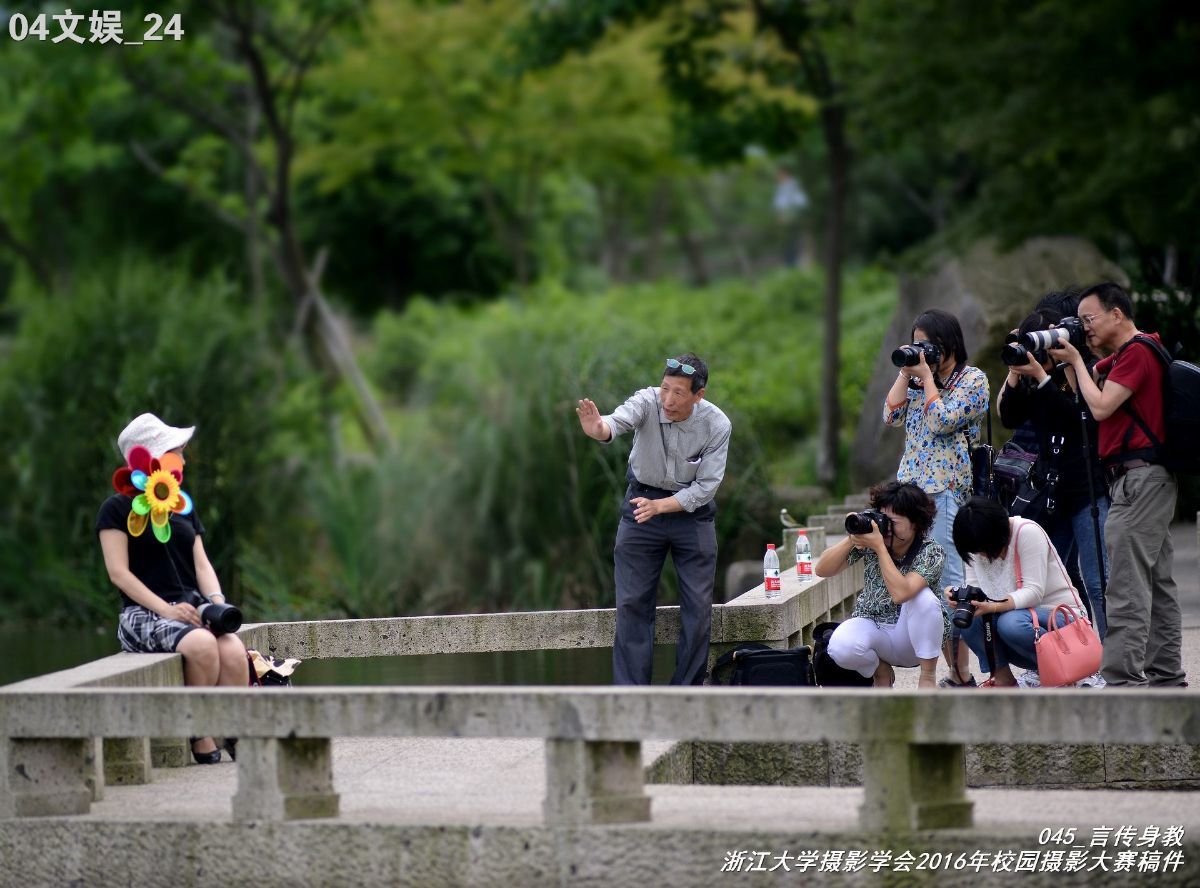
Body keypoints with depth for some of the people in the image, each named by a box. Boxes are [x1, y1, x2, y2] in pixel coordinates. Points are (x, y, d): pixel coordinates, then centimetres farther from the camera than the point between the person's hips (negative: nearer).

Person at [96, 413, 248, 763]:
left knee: (233, 650, -29)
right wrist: (166, 609, -19)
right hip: (143, 613, -5)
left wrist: (217, 601, -9)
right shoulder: (118, 509, 2)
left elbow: (202, 565, 13)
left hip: (191, 608, 5)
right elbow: (119, 573, -7)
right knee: (202, 644, -36)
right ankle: (201, 740, -24)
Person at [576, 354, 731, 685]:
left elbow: (707, 485, -16)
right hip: (642, 498, 0)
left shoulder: (717, 425, -19)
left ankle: (687, 690, 10)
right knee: (632, 603, -2)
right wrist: (599, 429, -68)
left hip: (691, 507, 0)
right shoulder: (648, 402, -23)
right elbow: (620, 420, -44)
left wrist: (658, 506, -28)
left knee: (698, 606, -1)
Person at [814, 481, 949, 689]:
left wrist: (880, 547, -33)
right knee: (841, 647, -32)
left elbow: (900, 593, -35)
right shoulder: (870, 540, -8)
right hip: (872, 624, 2)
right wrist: (851, 540, -24)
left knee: (923, 597, -34)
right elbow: (821, 570, -10)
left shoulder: (931, 552, -18)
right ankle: (881, 672, 6)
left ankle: (928, 676, -14)